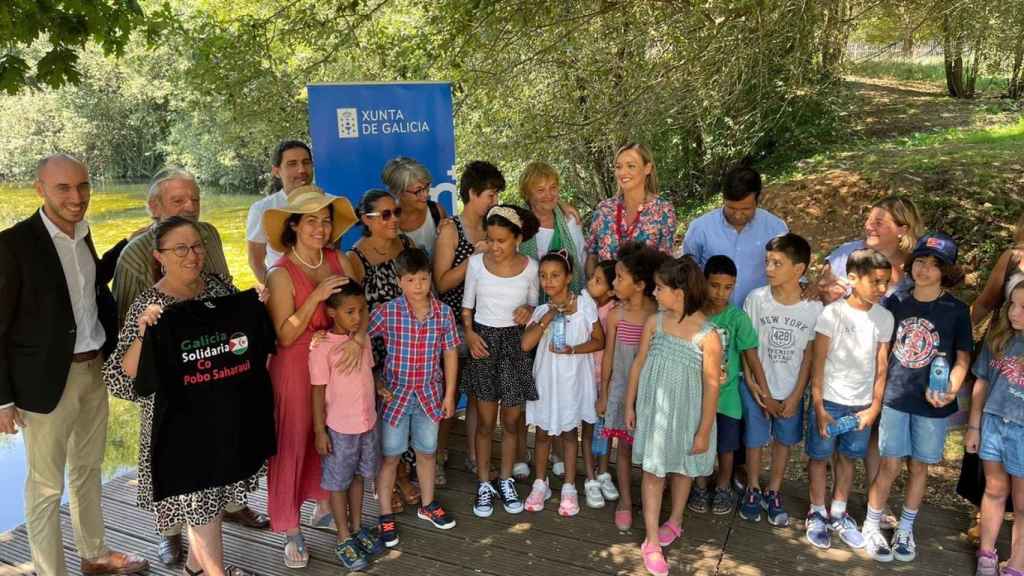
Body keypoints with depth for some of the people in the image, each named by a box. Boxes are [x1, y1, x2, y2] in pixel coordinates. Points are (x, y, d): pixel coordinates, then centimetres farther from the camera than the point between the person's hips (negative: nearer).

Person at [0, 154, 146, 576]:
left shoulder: (80, 230, 4)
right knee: (46, 485, 8)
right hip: (48, 379, -7)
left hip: (94, 370, 7)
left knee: (88, 470, 22)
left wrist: (131, 244, 12)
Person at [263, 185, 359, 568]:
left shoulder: (338, 260, -1)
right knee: (294, 444, 4)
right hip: (296, 368, -5)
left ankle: (324, 507, 38)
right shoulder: (281, 273, -15)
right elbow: (285, 336, -16)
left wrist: (357, 336, -24)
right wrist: (316, 297, -26)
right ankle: (291, 531, 18)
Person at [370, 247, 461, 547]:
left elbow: (450, 354, 0)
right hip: (395, 394, -2)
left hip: (429, 395, 2)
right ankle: (385, 515, 26)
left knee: (426, 452, 19)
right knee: (390, 455, 10)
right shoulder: (387, 312, -16)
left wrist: (449, 395, 2)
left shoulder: (444, 312, -8)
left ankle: (428, 505, 40)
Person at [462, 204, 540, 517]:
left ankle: (506, 481, 29)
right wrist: (469, 333, -12)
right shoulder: (476, 262, -6)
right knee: (486, 421, 7)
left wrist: (527, 311, -13)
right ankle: (484, 484, 23)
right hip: (484, 341, -1)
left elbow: (533, 302, 8)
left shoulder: (530, 267, -5)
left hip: (515, 343, 1)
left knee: (511, 420, 10)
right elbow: (467, 305, 3)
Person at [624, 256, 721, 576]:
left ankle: (675, 522, 44)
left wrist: (704, 430, -11)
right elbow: (638, 364, 2)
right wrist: (630, 406, 6)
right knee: (653, 470, 6)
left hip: (687, 413, -2)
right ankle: (651, 542, 16)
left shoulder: (707, 334, -20)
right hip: (653, 409, 2)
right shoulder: (654, 322, -8)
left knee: (683, 468, 20)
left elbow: (712, 385, -14)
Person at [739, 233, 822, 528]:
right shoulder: (756, 299, -14)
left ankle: (773, 493, 33)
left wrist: (795, 397, -7)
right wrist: (761, 393, -9)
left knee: (784, 440, 15)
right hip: (756, 387, -1)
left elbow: (809, 355, -6)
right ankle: (752, 490, 31)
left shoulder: (814, 307, -14)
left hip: (791, 390, 1)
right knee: (754, 440, 11)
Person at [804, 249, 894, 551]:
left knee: (848, 458, 15)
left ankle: (838, 514, 31)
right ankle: (817, 514, 25)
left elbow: (881, 366, 4)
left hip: (862, 404, 4)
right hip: (829, 401, -4)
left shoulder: (885, 318, -2)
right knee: (820, 456, 8)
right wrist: (818, 408, -12)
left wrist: (875, 406, 1)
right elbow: (818, 363, -11)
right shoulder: (832, 314, -14)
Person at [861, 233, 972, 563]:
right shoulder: (896, 302, 0)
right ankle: (872, 526, 18)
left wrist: (951, 389, -17)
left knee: (919, 465, 11)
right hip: (895, 397, 0)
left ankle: (905, 529, 28)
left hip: (933, 403, 0)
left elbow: (962, 357, -1)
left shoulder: (956, 310, -5)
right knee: (890, 465, 2)